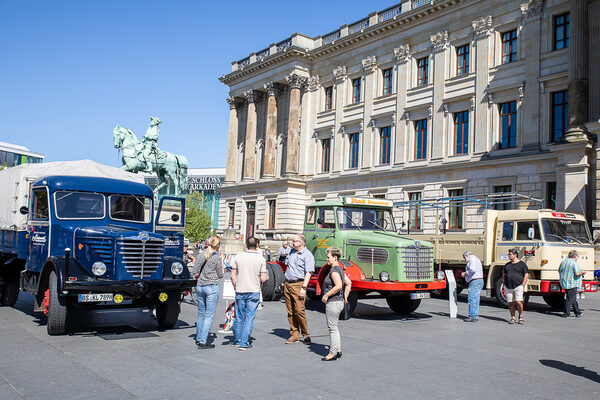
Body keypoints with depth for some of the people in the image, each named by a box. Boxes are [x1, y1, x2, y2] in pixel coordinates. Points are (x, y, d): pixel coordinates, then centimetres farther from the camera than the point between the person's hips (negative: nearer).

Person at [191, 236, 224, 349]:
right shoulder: (217, 257, -9)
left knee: (201, 314, 17)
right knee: (209, 315, -1)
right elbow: (220, 275, -2)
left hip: (200, 287, 6)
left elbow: (194, 273, 5)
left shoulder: (200, 255, 5)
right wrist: (222, 262, 8)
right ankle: (202, 342, -3)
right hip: (212, 287, -6)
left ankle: (198, 339, 26)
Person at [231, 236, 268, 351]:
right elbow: (263, 278, -7)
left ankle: (237, 341, 24)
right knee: (249, 318, 4)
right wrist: (266, 276, 16)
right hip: (254, 292, -2)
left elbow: (233, 276, 2)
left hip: (240, 291, 2)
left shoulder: (238, 257, -1)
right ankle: (244, 343, 3)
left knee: (239, 317, 13)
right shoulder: (261, 259, -6)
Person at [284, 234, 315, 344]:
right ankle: (294, 335, 13)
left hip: (298, 284, -7)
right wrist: (285, 283, 17)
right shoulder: (292, 252, 16)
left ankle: (306, 335, 4)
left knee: (299, 311, -10)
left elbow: (308, 273, -13)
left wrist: (304, 288, -20)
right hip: (287, 284, 7)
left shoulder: (307, 255, -7)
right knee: (290, 312, 7)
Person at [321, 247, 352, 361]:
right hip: (339, 302, 10)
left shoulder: (334, 270, -17)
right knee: (334, 327, 18)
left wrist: (326, 295, -21)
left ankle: (333, 353, 1)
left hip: (333, 303, -10)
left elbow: (338, 286, -28)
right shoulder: (340, 269, 14)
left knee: (332, 328, -4)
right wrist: (345, 296, 18)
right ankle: (338, 350, 23)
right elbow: (349, 283, 20)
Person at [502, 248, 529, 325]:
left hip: (518, 287, -4)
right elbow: (503, 275, 19)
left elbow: (526, 275, 0)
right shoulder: (507, 265, 15)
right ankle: (512, 318, 12)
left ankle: (520, 316, 9)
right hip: (508, 287, 4)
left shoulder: (522, 264, 2)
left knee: (519, 302, -12)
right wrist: (504, 285, 8)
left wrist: (522, 286, -8)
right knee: (511, 303, 3)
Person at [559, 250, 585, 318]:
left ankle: (577, 313, 24)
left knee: (573, 298, 17)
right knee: (570, 299, -2)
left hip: (564, 283, 8)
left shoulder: (563, 261, 10)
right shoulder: (574, 263, -15)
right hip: (571, 284, -8)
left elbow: (559, 271, 16)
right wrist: (582, 272, -1)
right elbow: (577, 273, -20)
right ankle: (566, 314, -1)